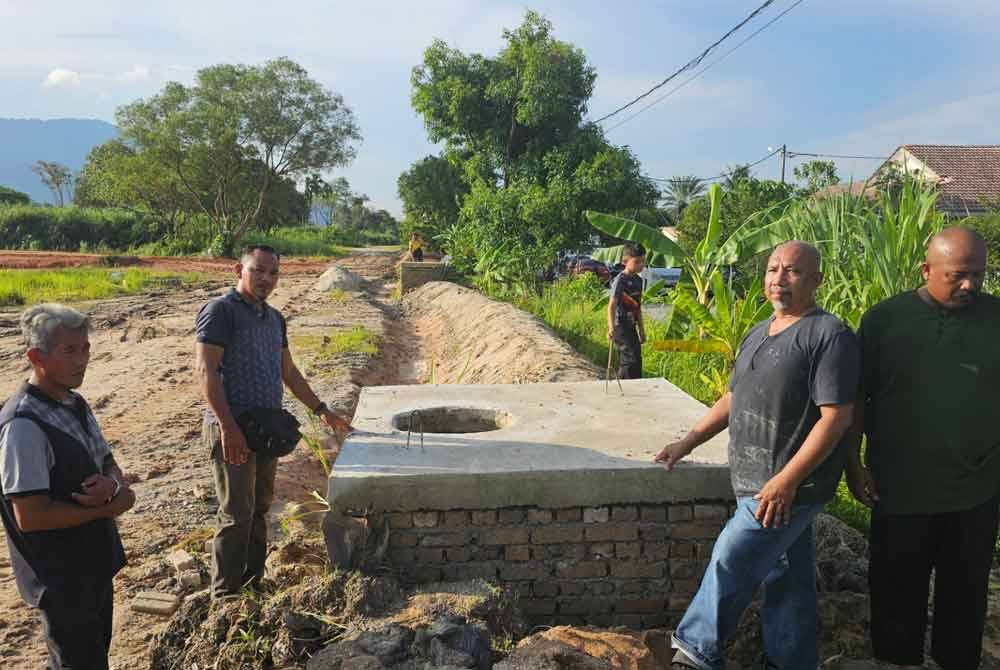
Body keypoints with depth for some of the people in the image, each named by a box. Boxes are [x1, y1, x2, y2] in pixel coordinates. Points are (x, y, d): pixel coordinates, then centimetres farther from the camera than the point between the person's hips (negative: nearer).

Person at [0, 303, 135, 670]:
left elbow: (107, 462, 10)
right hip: (62, 580, -8)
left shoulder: (76, 404, 1)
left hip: (96, 564, 8)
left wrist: (113, 484, -14)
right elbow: (30, 516, -27)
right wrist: (109, 507, -18)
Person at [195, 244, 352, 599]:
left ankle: (254, 583, 26)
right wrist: (229, 427, -23)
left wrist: (321, 410, 19)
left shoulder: (274, 318, 14)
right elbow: (207, 371, -17)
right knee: (237, 514, -4)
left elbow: (289, 372, 22)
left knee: (260, 508, 14)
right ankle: (226, 597, 8)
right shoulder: (220, 311, -10)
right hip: (233, 429, -7)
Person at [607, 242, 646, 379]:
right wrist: (611, 328, -37)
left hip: (631, 327, 8)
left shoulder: (638, 280, 11)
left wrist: (641, 330, 23)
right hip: (620, 327, -8)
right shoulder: (620, 280, -14)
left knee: (626, 363, 13)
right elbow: (612, 305, -23)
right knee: (633, 359, -15)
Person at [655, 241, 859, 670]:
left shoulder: (829, 336, -14)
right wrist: (688, 443, 14)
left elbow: (836, 416, -19)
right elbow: (733, 398, 20)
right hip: (757, 484, 8)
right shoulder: (758, 334, 13)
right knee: (786, 578, 16)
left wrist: (787, 480, -22)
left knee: (731, 563, -3)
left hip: (788, 487, -8)